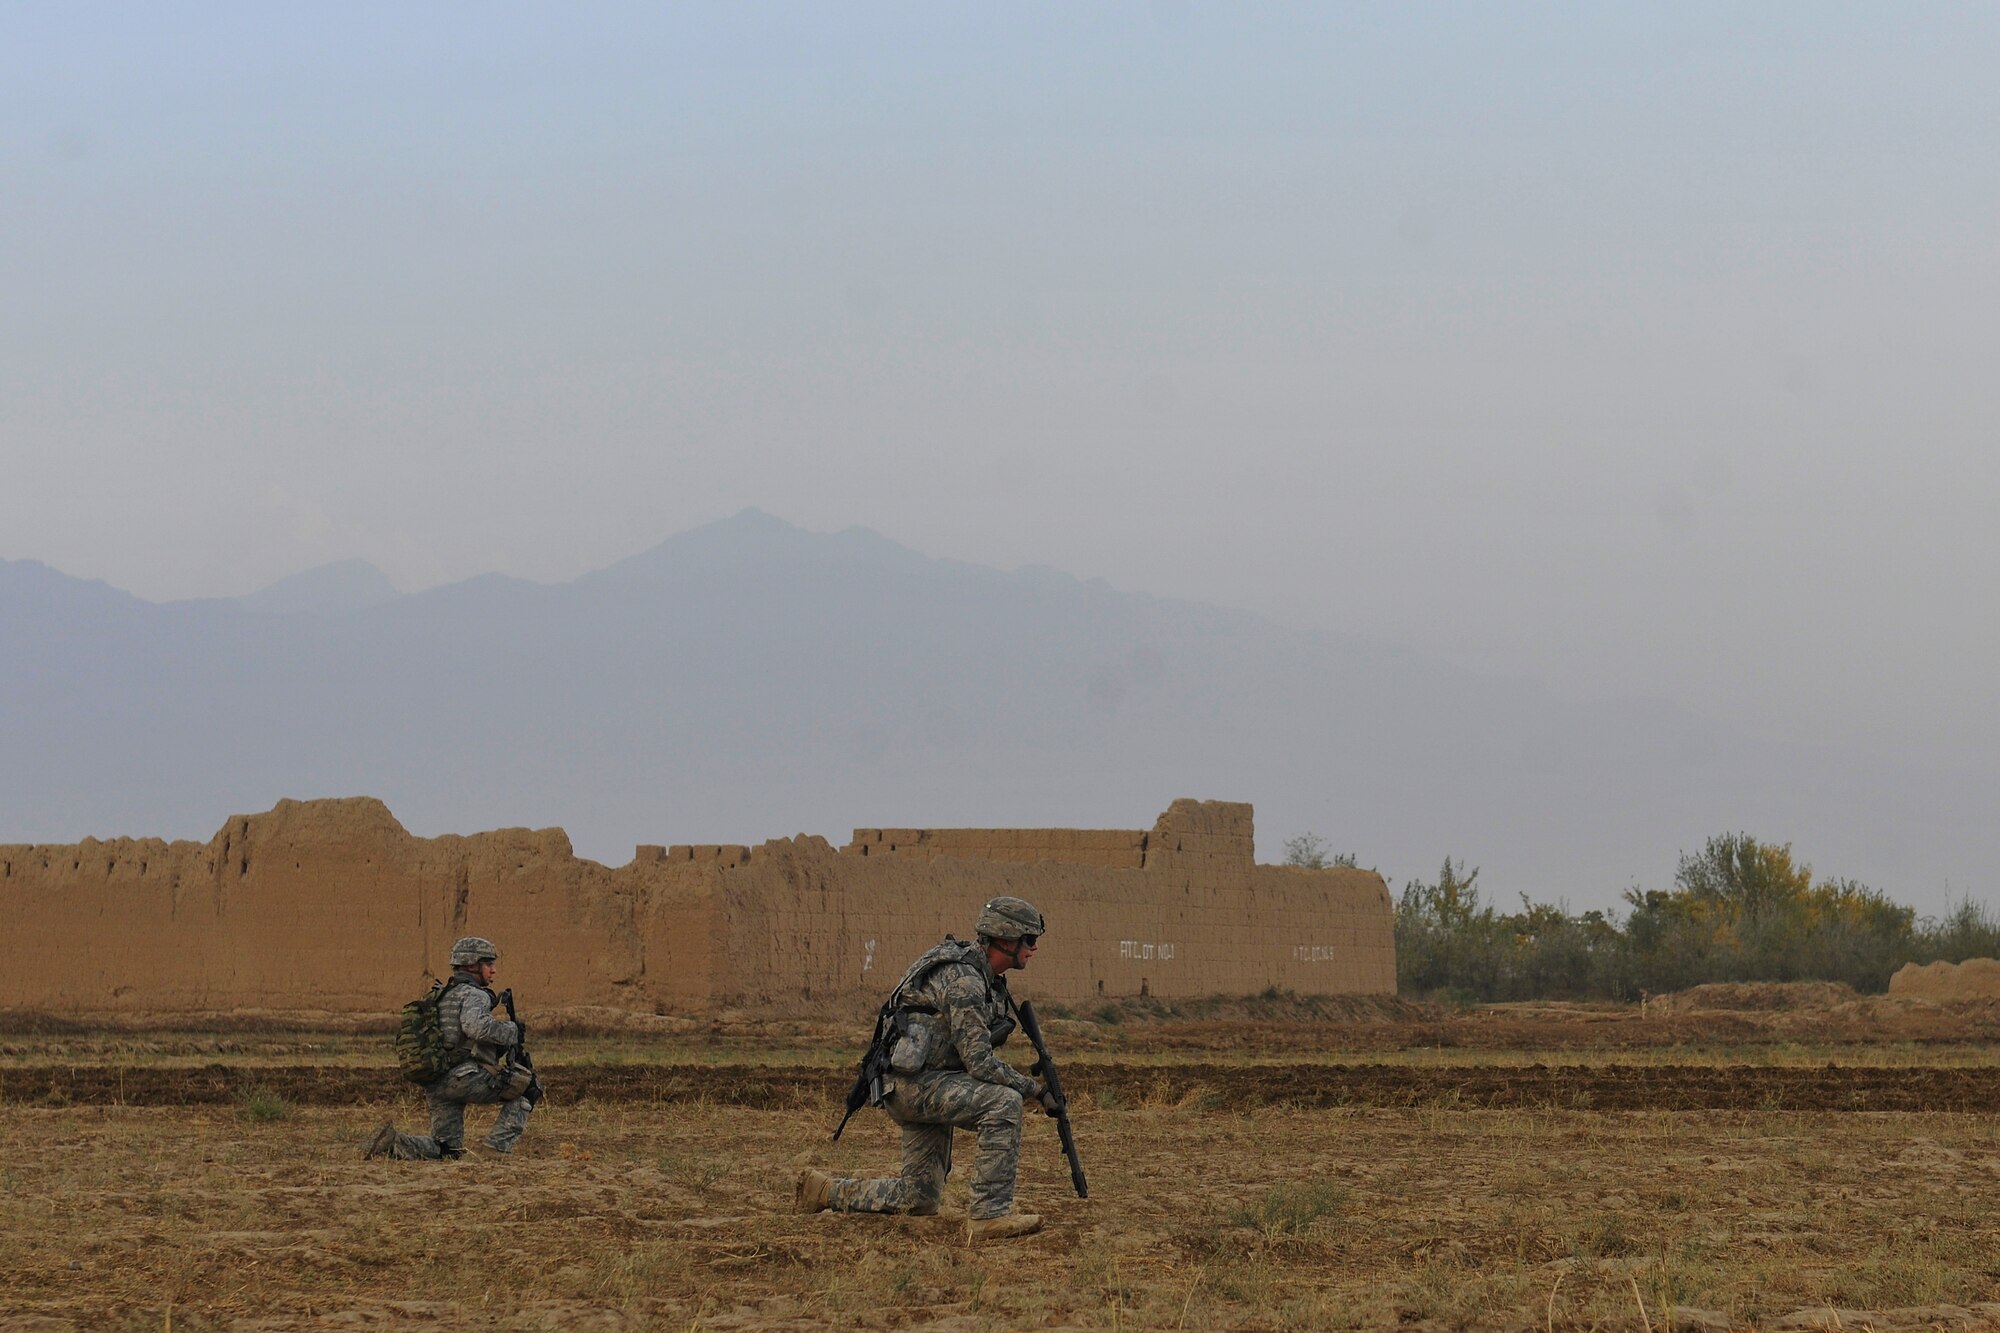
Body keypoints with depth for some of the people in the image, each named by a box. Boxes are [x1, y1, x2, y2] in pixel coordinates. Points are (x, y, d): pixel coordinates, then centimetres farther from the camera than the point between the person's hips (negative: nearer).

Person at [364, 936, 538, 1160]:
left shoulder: (442, 995, 23)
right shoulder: (474, 995, -5)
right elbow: (476, 1026, -26)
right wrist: (512, 1032, -12)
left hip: (436, 1084, 8)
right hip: (465, 1078, -8)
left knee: (446, 1150, 15)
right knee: (527, 1088, 4)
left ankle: (393, 1142, -5)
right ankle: (500, 1147, -4)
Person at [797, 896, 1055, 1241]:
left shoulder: (987, 979, 12)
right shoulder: (963, 980, -20)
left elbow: (977, 1053, 22)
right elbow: (979, 1062, -23)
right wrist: (1032, 1088, -14)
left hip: (929, 1082, 10)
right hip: (913, 1082, -10)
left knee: (920, 1199, 13)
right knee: (1003, 1103, -29)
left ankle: (823, 1190, 24)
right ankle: (989, 1215, -28)